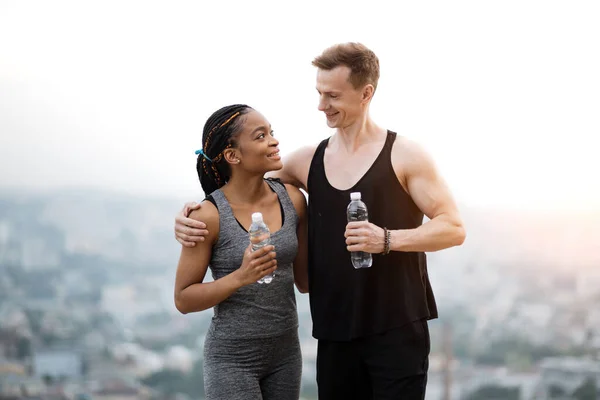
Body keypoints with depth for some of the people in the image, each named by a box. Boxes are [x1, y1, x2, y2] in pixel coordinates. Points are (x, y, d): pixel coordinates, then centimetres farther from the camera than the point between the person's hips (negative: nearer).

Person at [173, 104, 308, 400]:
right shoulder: (209, 215, -13)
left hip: (285, 353, 5)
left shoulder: (292, 200, -1)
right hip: (232, 359, -4)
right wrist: (240, 278, -23)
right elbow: (183, 300, -9)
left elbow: (305, 280, 6)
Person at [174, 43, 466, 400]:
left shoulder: (404, 155, -3)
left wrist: (387, 239, -20)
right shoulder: (308, 161, 8)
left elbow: (453, 228, -6)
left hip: (397, 331, -4)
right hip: (334, 334, 4)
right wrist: (194, 215, -1)